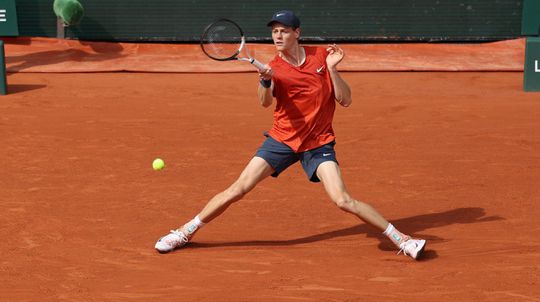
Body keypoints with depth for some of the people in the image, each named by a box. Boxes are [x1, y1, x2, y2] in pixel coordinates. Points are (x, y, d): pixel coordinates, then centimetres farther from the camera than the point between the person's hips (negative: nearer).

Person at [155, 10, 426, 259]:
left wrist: (332, 69, -19)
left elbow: (345, 100, -4)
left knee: (343, 200, -17)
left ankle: (399, 238, -4)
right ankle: (186, 232, 9)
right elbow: (265, 102, -26)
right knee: (237, 189, -5)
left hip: (319, 144, -1)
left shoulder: (321, 56, -3)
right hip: (282, 139, 1)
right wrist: (265, 81, -48)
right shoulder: (274, 68, -6)